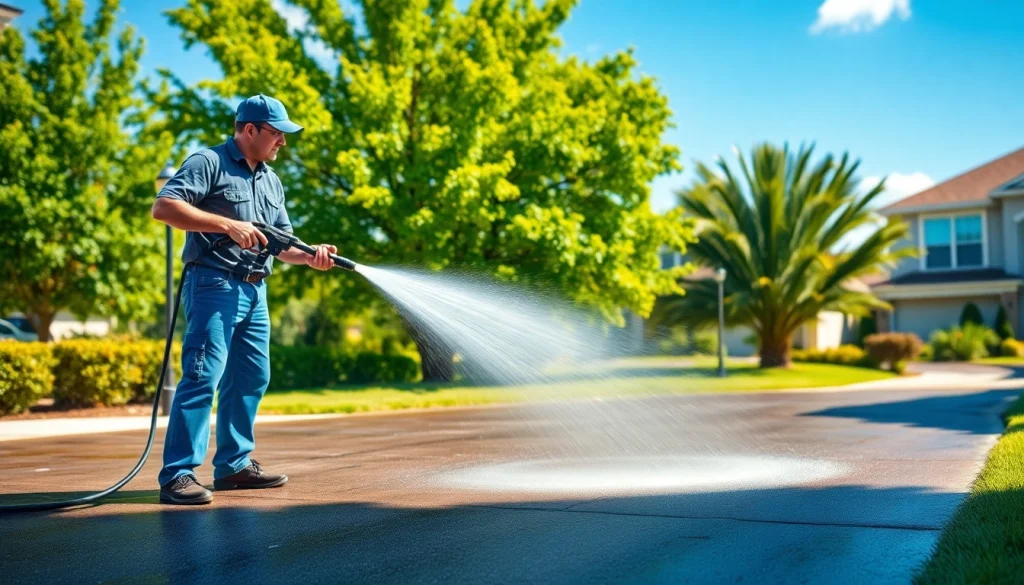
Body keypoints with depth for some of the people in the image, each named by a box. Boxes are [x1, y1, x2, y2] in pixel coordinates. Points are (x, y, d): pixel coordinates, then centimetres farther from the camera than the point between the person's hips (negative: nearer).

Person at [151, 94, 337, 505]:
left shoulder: (271, 182, 20)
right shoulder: (209, 162, -5)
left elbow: (282, 243, 20)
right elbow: (163, 207, -17)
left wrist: (310, 256, -2)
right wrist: (227, 224, -21)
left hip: (255, 291, 9)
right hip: (214, 284, -8)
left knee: (252, 377, 11)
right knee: (203, 375, -13)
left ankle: (234, 464, 22)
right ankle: (177, 474, -11)